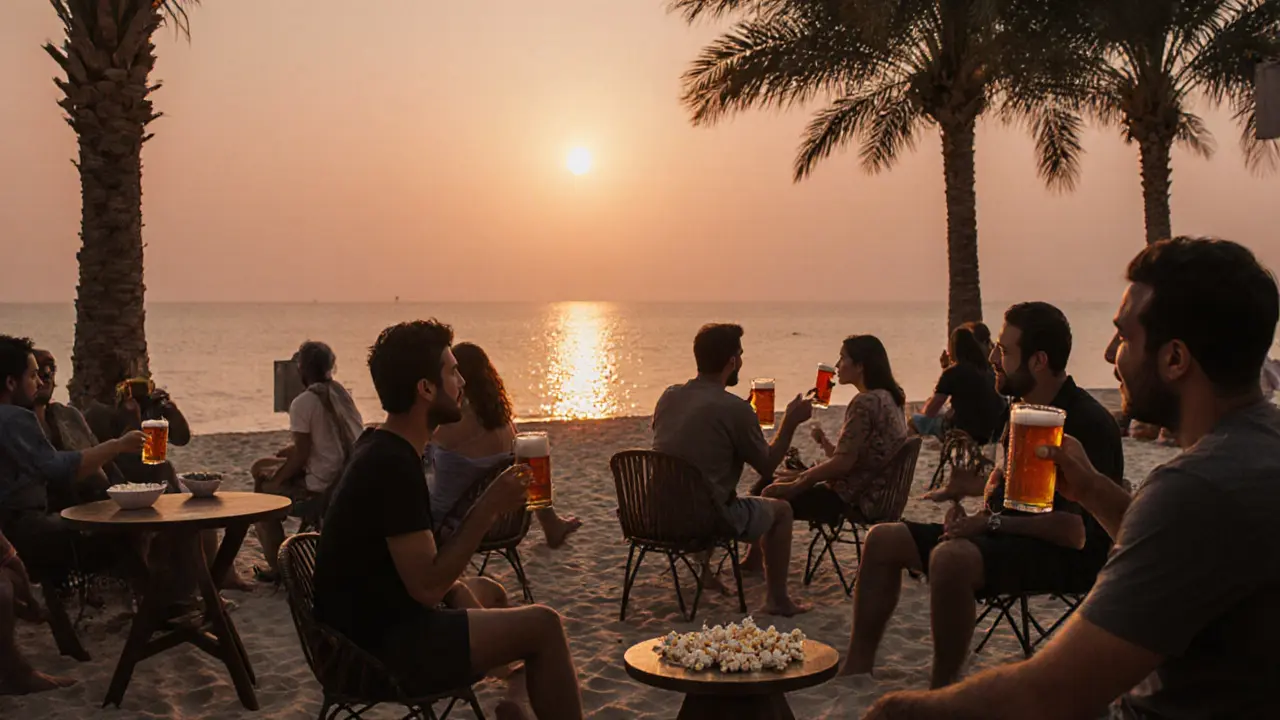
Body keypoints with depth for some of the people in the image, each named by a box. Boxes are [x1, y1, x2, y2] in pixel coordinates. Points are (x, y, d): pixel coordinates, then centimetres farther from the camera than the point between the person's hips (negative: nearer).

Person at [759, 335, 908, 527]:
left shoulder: (865, 403, -20)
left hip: (862, 499, -10)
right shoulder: (888, 398, 11)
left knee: (776, 499, -7)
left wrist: (796, 484, -12)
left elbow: (843, 463, -22)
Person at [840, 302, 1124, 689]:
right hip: (1012, 536, 10)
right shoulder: (1024, 410, 10)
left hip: (1063, 556, -10)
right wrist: (989, 496, 5)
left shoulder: (1086, 422, -19)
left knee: (950, 557, -37)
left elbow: (1076, 532, -25)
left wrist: (993, 522, -18)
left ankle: (941, 691, -22)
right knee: (883, 540, 2)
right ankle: (856, 669, 2)